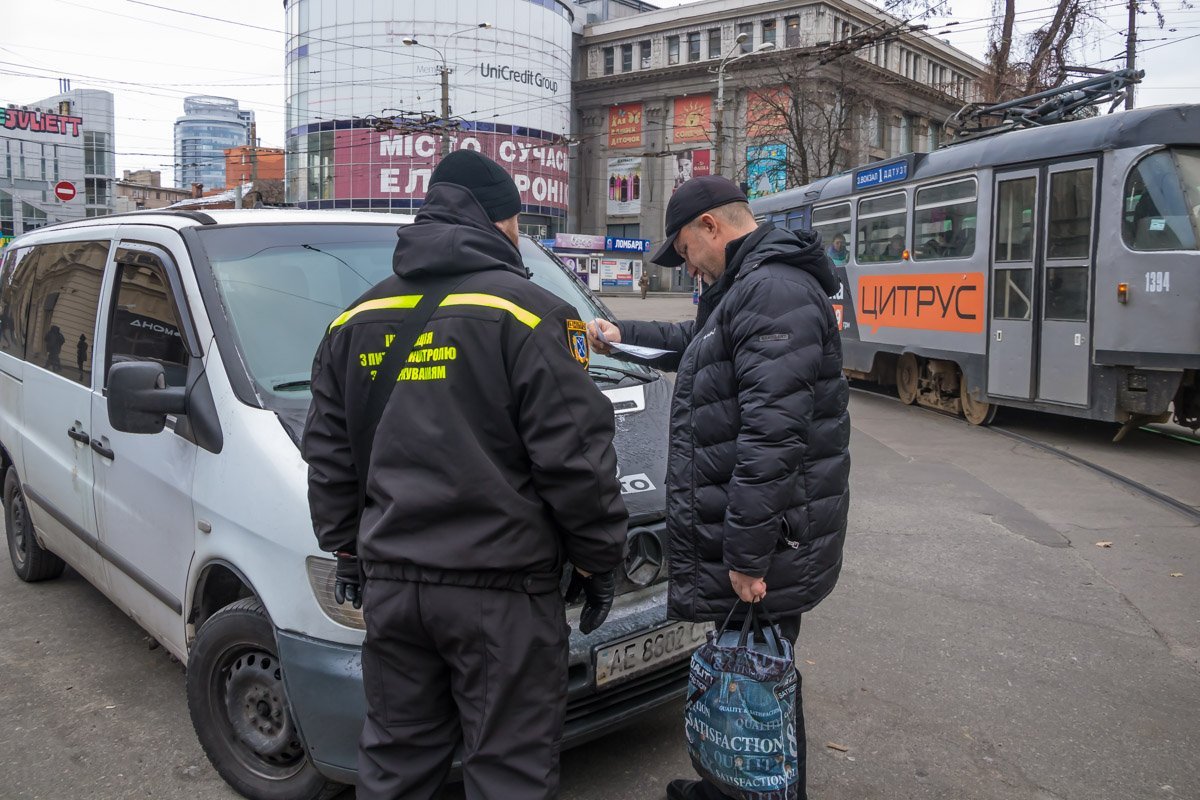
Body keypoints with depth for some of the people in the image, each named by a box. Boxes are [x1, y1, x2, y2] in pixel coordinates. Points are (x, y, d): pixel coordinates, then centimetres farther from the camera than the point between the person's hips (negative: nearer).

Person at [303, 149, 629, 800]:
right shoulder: (528, 314, -10)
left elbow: (327, 455, 16)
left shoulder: (357, 320, 11)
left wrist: (346, 550, 26)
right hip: (500, 589, -6)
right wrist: (599, 559, -1)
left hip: (390, 582, 6)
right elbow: (574, 456, -13)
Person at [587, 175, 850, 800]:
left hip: (764, 553, -11)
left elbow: (773, 433, -27)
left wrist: (747, 554, -26)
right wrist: (625, 335, 48)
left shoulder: (774, 292, -18)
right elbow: (695, 342, 41)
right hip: (733, 540, 11)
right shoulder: (744, 291, 18)